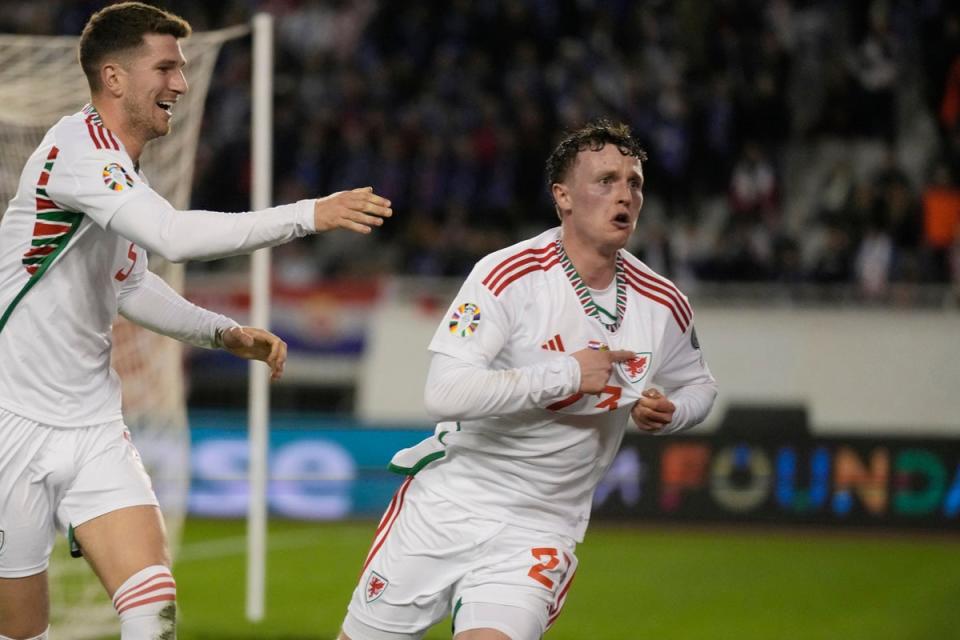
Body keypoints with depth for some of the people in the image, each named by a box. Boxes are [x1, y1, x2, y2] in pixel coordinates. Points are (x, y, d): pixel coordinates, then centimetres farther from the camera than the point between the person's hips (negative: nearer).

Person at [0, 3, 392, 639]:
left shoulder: (122, 166, 10)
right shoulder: (75, 146, -16)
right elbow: (174, 236, -32)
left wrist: (224, 332, 15)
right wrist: (309, 215, -29)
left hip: (95, 430, 7)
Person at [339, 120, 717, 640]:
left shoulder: (663, 306, -2)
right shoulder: (509, 275, -16)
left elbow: (698, 385, 20)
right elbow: (444, 393, -27)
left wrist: (666, 413, -4)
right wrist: (568, 373, -25)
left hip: (540, 531, 2)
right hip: (447, 505, -2)